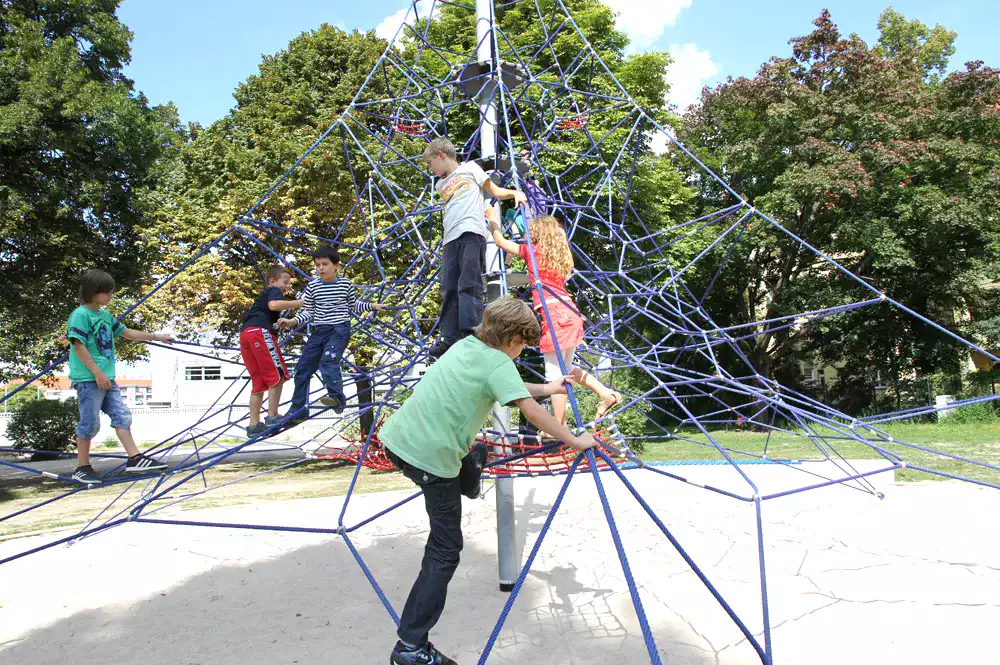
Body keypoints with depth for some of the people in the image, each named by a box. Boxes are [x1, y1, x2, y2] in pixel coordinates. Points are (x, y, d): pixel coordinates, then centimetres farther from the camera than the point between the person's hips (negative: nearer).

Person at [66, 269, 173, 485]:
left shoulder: (105, 315, 14)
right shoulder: (80, 315, -11)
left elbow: (126, 332, 23)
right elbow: (78, 346, -16)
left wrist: (155, 336, 22)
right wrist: (97, 373, -19)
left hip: (106, 378, 8)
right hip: (88, 378, -8)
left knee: (122, 415, 5)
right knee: (90, 422, -2)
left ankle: (135, 459, 7)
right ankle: (82, 468, 11)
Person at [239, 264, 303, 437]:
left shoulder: (263, 294, 36)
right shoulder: (274, 291, 7)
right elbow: (273, 305, -16)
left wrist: (280, 321, 26)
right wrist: (299, 302, -13)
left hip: (245, 333, 9)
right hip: (260, 331, -9)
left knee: (258, 382, 10)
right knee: (277, 375, -6)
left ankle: (253, 425, 8)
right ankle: (272, 417, -8)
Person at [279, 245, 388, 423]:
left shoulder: (346, 284, 0)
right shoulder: (312, 287, 3)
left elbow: (353, 306, 15)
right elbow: (308, 312, 8)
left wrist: (372, 306, 8)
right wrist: (292, 321, -5)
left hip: (339, 329, -4)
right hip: (319, 331, 4)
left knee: (328, 360, -32)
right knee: (302, 368, 6)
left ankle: (336, 397, -35)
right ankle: (297, 410, 18)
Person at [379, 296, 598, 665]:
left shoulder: (466, 344, 12)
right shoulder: (497, 362, -12)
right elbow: (531, 411, -19)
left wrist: (547, 388, 31)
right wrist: (575, 441, -8)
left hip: (399, 438, 8)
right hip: (431, 458, -8)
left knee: (474, 454, 35)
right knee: (445, 551, 4)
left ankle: (469, 489, 66)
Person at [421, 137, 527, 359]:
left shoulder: (470, 168, 16)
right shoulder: (441, 185, 30)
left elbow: (495, 191, 15)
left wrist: (514, 192, -1)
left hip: (472, 233, -6)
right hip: (450, 238, 6)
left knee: (469, 284, -17)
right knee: (449, 289, -3)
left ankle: (471, 334, -23)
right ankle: (450, 338, -4)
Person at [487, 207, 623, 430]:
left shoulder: (532, 250, 3)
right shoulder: (560, 255, 19)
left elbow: (500, 241, 14)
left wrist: (493, 221, 31)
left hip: (553, 313, -7)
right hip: (570, 311, 7)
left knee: (555, 374, -1)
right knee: (566, 368, 22)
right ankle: (607, 393, 14)